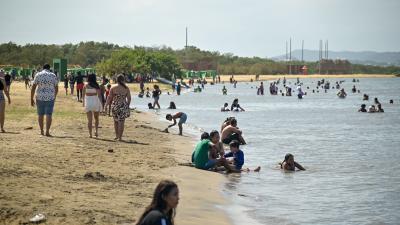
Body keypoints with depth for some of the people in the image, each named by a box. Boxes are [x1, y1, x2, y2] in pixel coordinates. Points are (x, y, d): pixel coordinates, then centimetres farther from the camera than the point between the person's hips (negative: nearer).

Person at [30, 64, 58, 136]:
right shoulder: (53, 76, 1)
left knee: (40, 114, 14)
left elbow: (33, 88, -5)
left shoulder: (38, 75, -2)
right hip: (50, 98, 0)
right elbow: (56, 89, 6)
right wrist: (54, 97, 22)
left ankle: (41, 131, 21)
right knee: (49, 115, 0)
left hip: (40, 97, 0)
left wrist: (32, 99, 1)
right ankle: (47, 132, -9)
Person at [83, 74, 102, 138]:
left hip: (88, 102, 0)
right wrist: (100, 103, 1)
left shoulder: (86, 85, 1)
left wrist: (83, 103, 17)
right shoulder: (97, 85, -3)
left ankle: (90, 134, 1)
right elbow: (99, 95, -6)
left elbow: (83, 95, 5)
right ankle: (96, 131, 5)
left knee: (89, 120, 4)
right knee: (96, 118, 18)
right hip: (95, 101, 0)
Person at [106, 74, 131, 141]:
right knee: (121, 122, 4)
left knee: (116, 121, 18)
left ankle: (117, 135, 21)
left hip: (115, 105, 1)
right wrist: (127, 106, 13)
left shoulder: (113, 88, -3)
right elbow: (129, 98, 1)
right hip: (123, 106, -1)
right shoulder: (126, 88, -1)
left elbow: (109, 98, -3)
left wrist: (108, 104, 7)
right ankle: (120, 137, 1)